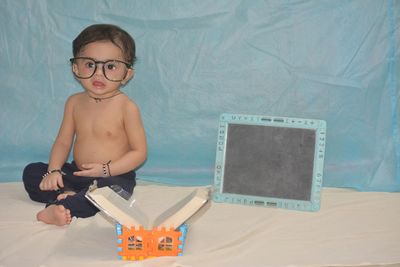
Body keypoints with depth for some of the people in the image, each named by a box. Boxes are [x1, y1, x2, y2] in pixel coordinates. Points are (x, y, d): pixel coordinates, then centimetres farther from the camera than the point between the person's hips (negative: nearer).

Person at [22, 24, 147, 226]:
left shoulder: (126, 107, -13)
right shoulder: (74, 102, 3)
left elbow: (139, 152, -12)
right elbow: (63, 141, 7)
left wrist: (106, 169, -20)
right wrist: (53, 170, -10)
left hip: (114, 177, -6)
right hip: (76, 172, 6)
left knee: (109, 188, -39)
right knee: (31, 172, -5)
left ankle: (64, 206, -39)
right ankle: (67, 194, -24)